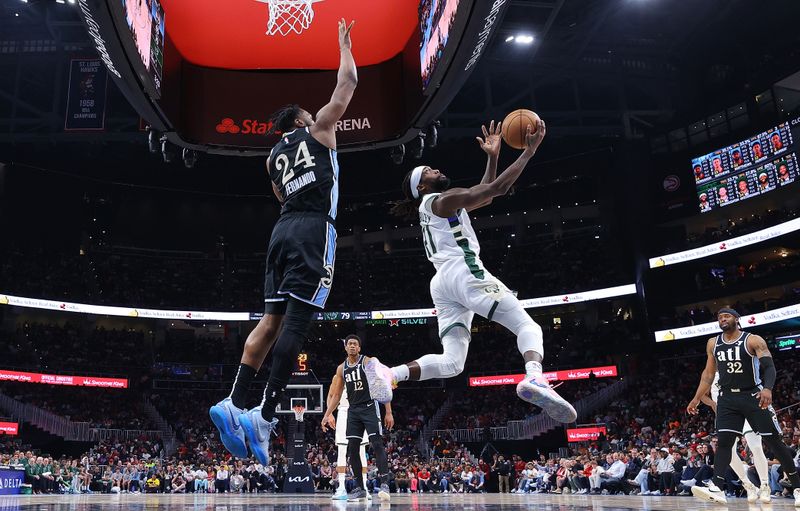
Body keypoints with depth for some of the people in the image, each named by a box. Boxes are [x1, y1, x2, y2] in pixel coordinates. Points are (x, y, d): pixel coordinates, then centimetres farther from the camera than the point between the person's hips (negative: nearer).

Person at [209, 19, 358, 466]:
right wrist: (344, 45, 28)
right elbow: (348, 82, 14)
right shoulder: (318, 129, 11)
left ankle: (235, 404, -4)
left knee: (273, 318, 5)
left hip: (284, 228, 7)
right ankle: (266, 416, -18)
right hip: (314, 229, -6)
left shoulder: (274, 156, 25)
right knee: (297, 320, -12)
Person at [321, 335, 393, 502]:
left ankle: (384, 484, -15)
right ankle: (359, 488, 10)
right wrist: (327, 415, 10)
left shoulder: (368, 362, -7)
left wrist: (389, 413, -13)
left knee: (377, 444, -14)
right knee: (352, 448, 2)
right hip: (353, 411, 6)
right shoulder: (341, 368, 9)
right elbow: (336, 395, 18)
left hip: (370, 408, -5)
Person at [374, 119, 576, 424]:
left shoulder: (434, 207, 31)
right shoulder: (444, 199, 4)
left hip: (442, 283, 9)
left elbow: (484, 195, 37)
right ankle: (534, 379, -42)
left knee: (451, 362, 1)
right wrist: (530, 150, 0)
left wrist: (493, 156, 30)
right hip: (464, 272, -9)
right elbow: (497, 188, -5)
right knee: (527, 326, -14)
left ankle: (388, 374, -16)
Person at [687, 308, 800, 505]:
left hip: (754, 396, -3)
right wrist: (697, 398, 13)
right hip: (727, 398, 4)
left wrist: (768, 388, -34)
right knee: (723, 441, -9)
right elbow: (708, 373, 16)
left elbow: (769, 367, -15)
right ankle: (716, 488, -16)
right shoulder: (713, 343, 8)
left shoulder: (753, 340, -7)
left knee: (774, 441, 2)